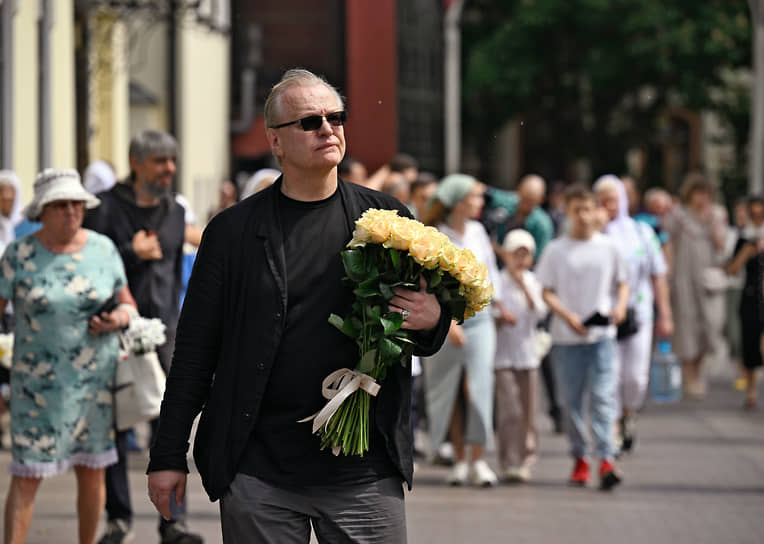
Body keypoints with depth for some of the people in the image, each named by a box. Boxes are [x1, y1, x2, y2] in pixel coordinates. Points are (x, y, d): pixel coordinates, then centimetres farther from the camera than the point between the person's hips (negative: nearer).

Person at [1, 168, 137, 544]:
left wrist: (118, 319, -14)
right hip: (38, 384, -2)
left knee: (92, 472, 9)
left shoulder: (102, 249, 0)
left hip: (94, 381, 2)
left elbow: (127, 305, 9)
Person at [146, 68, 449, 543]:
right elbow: (195, 351, 6)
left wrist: (432, 321, -11)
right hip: (259, 477, -1)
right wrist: (169, 456, 2)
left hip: (365, 473, 1)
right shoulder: (232, 232, 4)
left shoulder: (387, 219, 7)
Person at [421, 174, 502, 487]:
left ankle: (478, 459, -5)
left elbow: (491, 275, 19)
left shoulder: (477, 232, 6)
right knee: (449, 392, 4)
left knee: (477, 388, -8)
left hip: (478, 320, 3)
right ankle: (460, 460, 14)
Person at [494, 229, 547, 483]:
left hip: (528, 353, 3)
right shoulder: (498, 282, -2)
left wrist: (524, 286, -13)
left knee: (528, 412, 6)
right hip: (504, 354, -3)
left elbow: (540, 312, -6)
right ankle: (510, 463, -9)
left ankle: (526, 461, 16)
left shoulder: (533, 282, 7)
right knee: (509, 411, -11)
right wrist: (501, 318, -21)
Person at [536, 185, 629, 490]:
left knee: (603, 397, -12)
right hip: (567, 338, 0)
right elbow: (547, 292, 3)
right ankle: (580, 459, 18)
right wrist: (567, 316, -13)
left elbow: (623, 283, 14)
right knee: (573, 401, 6)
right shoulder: (556, 250, 3)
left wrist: (621, 305, -6)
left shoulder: (608, 247, 6)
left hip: (603, 335, 0)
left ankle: (606, 460, -18)